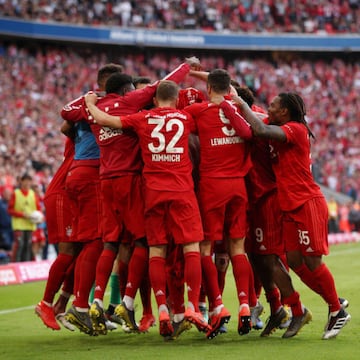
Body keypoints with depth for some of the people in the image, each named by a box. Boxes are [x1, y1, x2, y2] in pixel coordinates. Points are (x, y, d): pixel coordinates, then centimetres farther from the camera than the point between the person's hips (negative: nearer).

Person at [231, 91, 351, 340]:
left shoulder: (296, 129, -13)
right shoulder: (283, 132, 14)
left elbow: (260, 130, -26)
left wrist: (242, 104, -15)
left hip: (308, 203, -9)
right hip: (290, 207, 9)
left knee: (312, 261, -5)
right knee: (294, 261, 5)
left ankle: (337, 312, 8)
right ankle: (334, 301, 18)